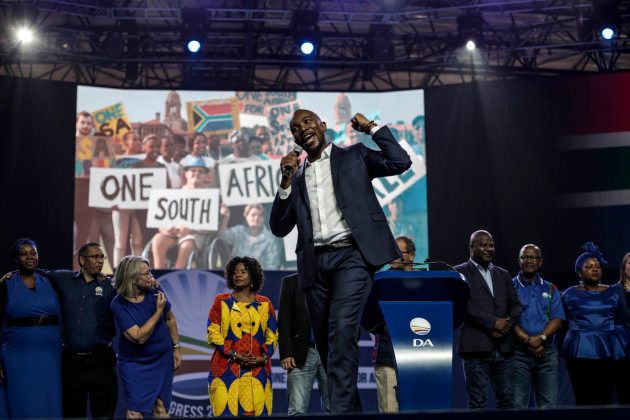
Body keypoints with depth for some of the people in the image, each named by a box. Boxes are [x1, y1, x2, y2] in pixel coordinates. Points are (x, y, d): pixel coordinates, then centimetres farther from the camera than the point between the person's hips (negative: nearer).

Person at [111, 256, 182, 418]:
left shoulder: (155, 292, -7)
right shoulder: (118, 304, -18)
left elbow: (170, 319, 9)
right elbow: (139, 337, -23)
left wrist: (176, 348, 8)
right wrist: (158, 311, -22)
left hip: (163, 360, 3)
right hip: (135, 364, -3)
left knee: (161, 408, 6)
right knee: (135, 412, -5)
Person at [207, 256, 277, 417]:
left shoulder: (264, 304, 12)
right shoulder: (222, 301, 8)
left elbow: (273, 335, 12)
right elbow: (213, 333, 1)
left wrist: (264, 357, -5)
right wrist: (235, 355, -10)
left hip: (258, 369, 2)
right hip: (227, 368, -1)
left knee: (257, 410, -3)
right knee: (227, 411, -8)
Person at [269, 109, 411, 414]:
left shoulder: (353, 157, 12)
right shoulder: (298, 177, 21)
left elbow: (400, 162, -2)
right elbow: (279, 228, 13)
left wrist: (371, 127, 3)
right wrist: (287, 180, 3)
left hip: (351, 255, -5)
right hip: (315, 264, 5)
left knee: (342, 331, -22)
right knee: (325, 343, 6)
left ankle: (341, 410, -25)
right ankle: (352, 409, 17)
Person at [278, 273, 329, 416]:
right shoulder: (291, 282, 8)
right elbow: (283, 320, 2)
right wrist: (286, 353, -7)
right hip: (301, 354, -1)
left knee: (332, 409, 0)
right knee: (297, 410, -7)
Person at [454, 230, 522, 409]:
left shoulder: (503, 275, 20)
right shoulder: (460, 272, 2)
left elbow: (515, 305, 13)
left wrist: (505, 325, -6)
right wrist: (493, 322, -14)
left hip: (504, 348, 5)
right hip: (476, 347, -5)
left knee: (507, 401, 4)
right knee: (477, 402, -4)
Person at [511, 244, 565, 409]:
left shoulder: (550, 289, 16)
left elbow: (557, 319, 5)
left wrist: (540, 338, -12)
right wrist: (529, 341, -13)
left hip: (547, 352, 3)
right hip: (519, 352, -3)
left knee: (548, 404, 0)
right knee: (518, 404, -4)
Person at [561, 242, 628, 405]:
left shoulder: (612, 293, 12)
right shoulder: (570, 295, 7)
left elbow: (619, 325, 16)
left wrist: (624, 350, 12)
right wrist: (559, 352, 9)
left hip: (609, 353, 2)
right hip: (580, 353, -2)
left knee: (605, 400, -1)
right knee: (584, 402, -6)